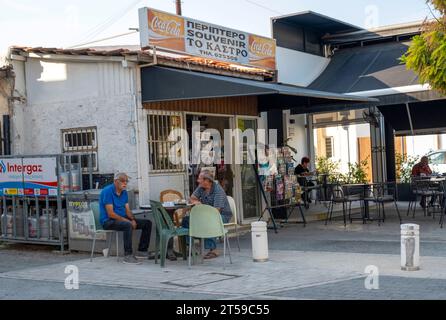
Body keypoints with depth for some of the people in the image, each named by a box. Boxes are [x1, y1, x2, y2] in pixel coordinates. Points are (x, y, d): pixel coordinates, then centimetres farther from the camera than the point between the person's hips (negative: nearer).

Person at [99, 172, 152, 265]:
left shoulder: (124, 192, 10)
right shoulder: (108, 191, -16)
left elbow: (127, 210, 9)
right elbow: (110, 214, -21)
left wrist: (133, 220, -12)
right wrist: (127, 221, -23)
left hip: (123, 219, 9)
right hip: (108, 221, -9)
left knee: (147, 223, -1)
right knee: (128, 225, -38)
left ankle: (142, 251, 2)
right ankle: (128, 256, -34)